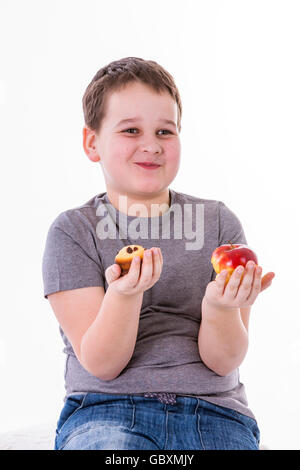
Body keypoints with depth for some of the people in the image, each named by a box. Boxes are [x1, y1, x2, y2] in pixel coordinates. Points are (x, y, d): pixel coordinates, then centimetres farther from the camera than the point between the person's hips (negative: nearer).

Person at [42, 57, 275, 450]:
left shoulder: (218, 223, 5)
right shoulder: (73, 230, 1)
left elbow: (223, 362, -1)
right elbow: (100, 365, -7)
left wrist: (220, 307, -23)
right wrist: (124, 294, -26)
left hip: (213, 408, 2)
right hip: (106, 408, -1)